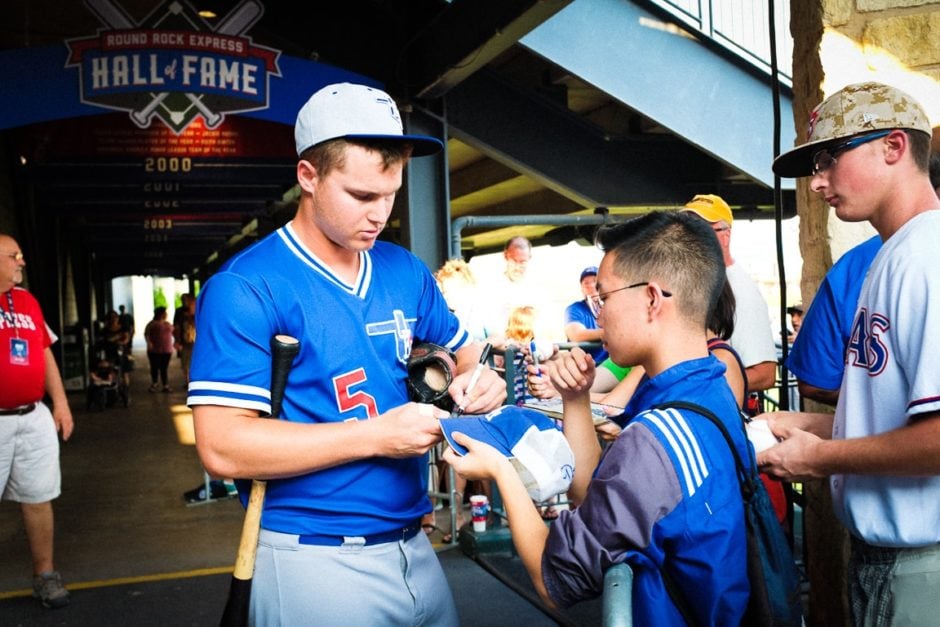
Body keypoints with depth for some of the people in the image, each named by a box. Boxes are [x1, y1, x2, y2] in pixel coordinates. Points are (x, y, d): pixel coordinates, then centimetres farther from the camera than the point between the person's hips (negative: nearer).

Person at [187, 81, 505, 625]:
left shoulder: (407, 272, 5)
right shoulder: (246, 288, -14)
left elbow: (462, 353, 19)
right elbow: (223, 447, -19)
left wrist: (476, 380, -6)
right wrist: (374, 435, -22)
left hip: (414, 548, 6)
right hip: (314, 560, -6)